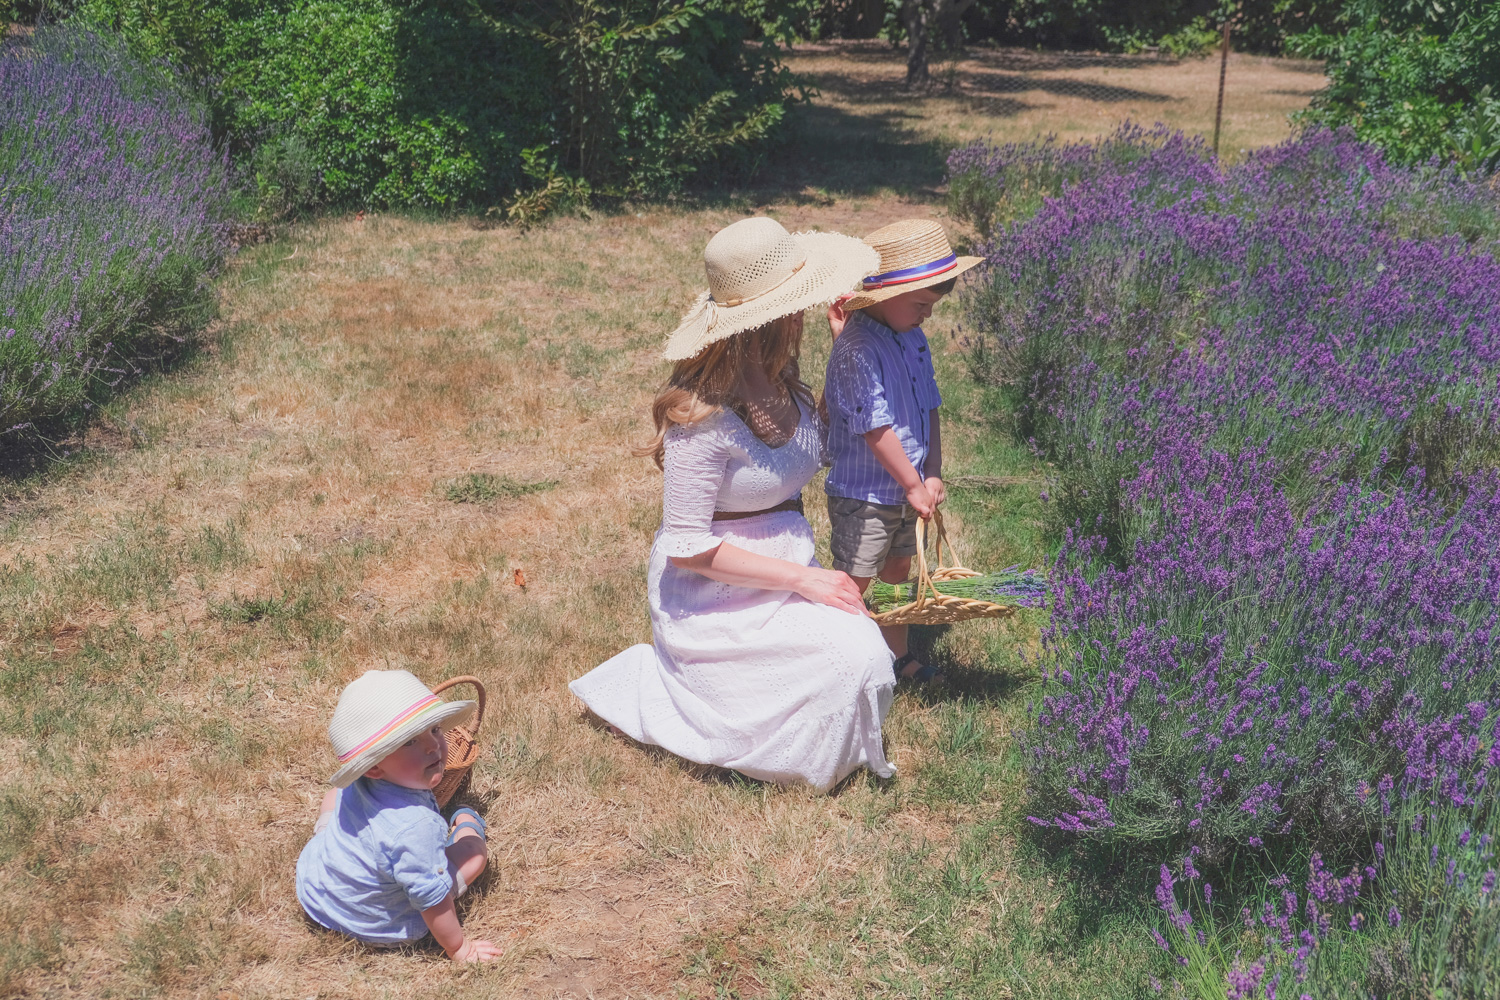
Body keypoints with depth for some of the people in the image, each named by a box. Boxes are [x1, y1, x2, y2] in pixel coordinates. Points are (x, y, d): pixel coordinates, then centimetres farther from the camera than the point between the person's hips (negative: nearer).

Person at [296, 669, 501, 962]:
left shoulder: (349, 786, -20)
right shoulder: (416, 827, -44)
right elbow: (433, 901, -33)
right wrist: (458, 949, -16)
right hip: (378, 930, -5)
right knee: (474, 849, 2)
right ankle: (465, 826, 39)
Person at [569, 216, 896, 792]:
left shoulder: (779, 379, 1)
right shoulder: (704, 415, -25)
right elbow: (687, 547, -23)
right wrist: (802, 579, -19)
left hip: (787, 564, 9)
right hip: (716, 590, -9)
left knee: (867, 652, -7)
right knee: (854, 657, -21)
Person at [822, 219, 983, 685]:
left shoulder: (914, 339, 4)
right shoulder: (857, 349, -24)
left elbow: (929, 409, 8)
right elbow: (875, 429, -24)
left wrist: (933, 474, 0)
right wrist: (914, 486, -15)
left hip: (908, 491, 9)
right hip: (863, 494, -8)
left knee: (898, 570, 22)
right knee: (853, 584, 3)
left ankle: (898, 655, 38)